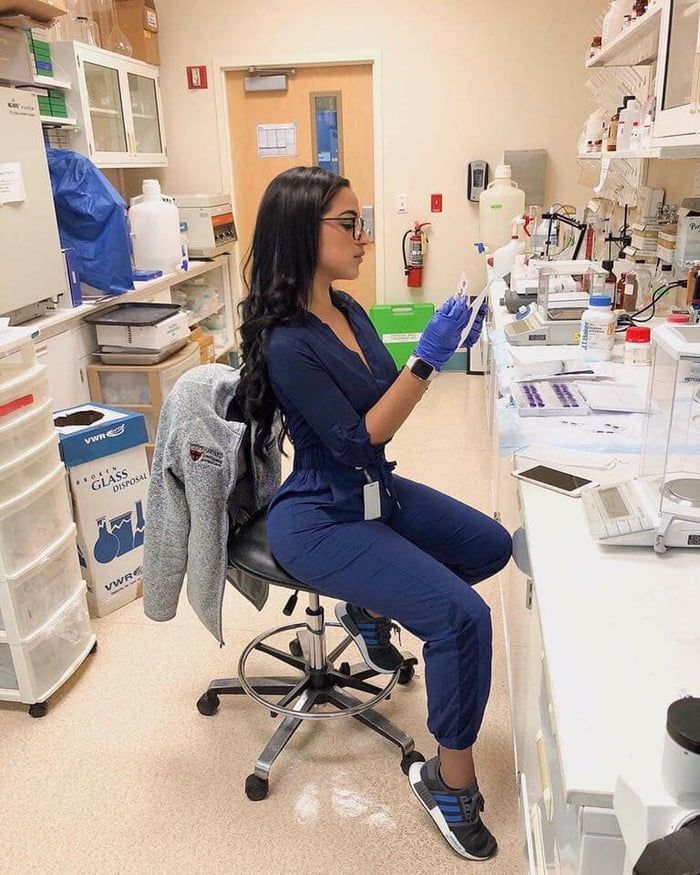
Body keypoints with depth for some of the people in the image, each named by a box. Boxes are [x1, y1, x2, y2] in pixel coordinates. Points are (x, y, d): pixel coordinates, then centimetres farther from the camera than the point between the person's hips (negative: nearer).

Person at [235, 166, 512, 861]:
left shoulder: (346, 309, 2)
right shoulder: (286, 342, -23)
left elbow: (390, 393, 13)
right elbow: (357, 439, -22)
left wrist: (441, 348, -2)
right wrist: (427, 359, -27)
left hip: (375, 491, 9)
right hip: (320, 520, -9)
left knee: (492, 547, 16)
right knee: (461, 618, -19)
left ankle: (369, 606, 27)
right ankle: (449, 779, 4)